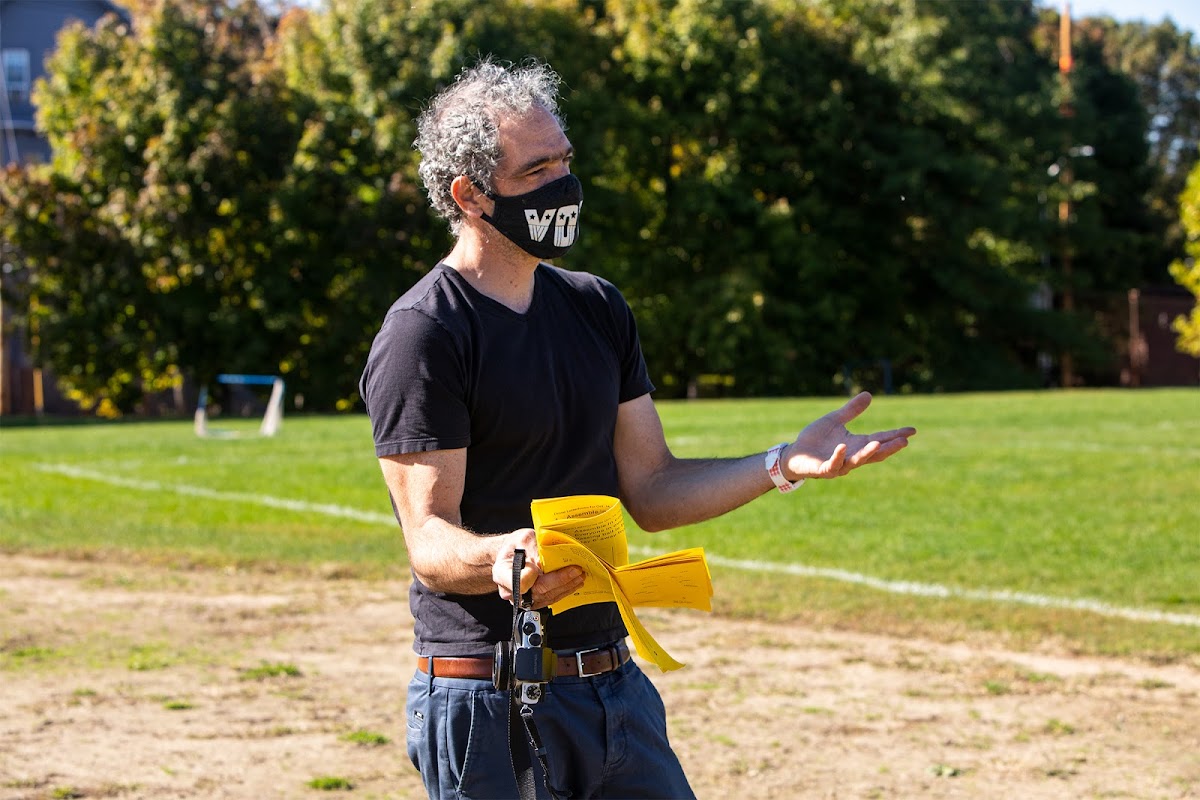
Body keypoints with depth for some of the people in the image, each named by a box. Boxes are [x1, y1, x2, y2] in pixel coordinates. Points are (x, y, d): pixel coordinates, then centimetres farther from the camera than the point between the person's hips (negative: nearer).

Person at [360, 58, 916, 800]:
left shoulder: (596, 307, 12)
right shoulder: (424, 336, -11)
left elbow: (650, 493, 13)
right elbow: (430, 541, -15)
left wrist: (783, 464, 1)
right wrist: (499, 557, -36)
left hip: (616, 682, 7)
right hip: (490, 702, -7)